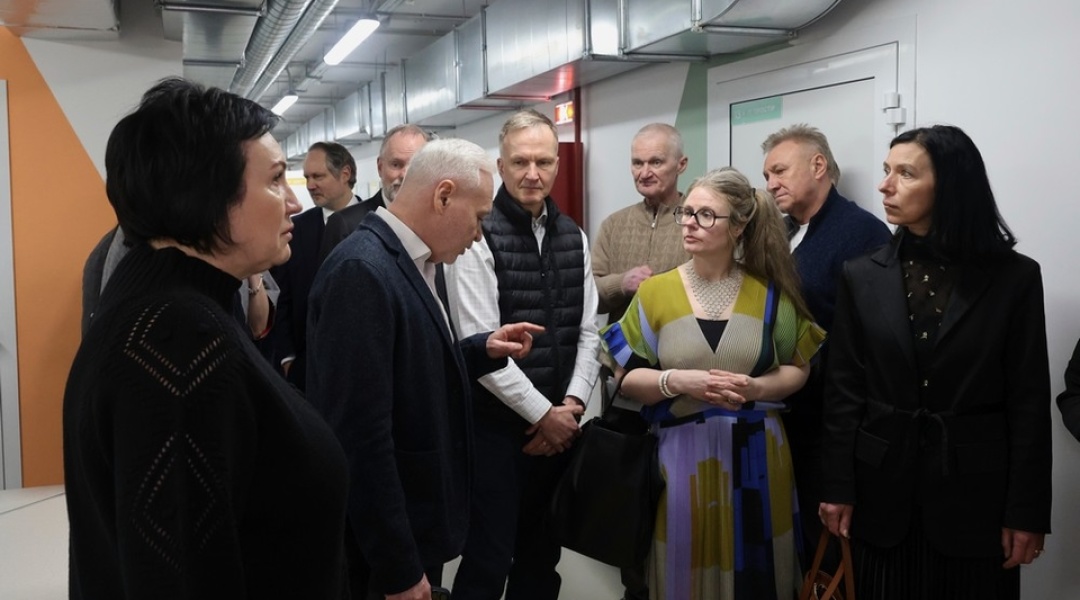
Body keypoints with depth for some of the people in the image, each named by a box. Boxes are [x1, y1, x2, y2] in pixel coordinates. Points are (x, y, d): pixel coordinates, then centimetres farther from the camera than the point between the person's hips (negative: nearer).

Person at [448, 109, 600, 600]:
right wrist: (542, 413, -13)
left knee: (541, 557, 17)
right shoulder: (479, 238, -11)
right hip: (497, 427, -5)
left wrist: (572, 404, -5)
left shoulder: (573, 237, 8)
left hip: (560, 424, 6)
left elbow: (587, 331, 9)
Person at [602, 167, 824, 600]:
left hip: (755, 453, 1)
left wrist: (755, 388, -13)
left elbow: (798, 368, 6)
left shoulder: (768, 292, 2)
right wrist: (675, 381, -18)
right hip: (681, 455, 0)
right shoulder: (655, 292, 0)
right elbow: (628, 378, 0)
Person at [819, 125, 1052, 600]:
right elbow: (843, 390, 1)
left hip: (974, 489, -1)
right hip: (883, 487, 2)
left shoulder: (1014, 277, -3)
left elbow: (1029, 401, -4)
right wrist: (837, 487, -2)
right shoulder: (862, 276, 1)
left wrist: (1027, 511, -6)